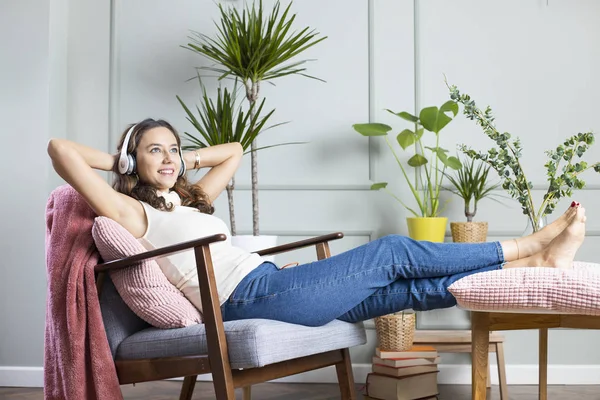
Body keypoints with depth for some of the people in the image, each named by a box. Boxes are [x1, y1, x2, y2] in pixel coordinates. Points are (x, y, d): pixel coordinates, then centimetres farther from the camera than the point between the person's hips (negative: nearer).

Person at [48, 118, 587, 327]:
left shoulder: (191, 198, 23)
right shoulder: (132, 213, 0)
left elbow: (234, 151, 37)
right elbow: (59, 149, -9)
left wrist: (184, 161, 25)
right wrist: (119, 161, 5)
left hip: (274, 287, 8)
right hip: (254, 298, -8)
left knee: (411, 288, 0)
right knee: (394, 252, -6)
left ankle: (535, 263, 2)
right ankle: (525, 246, 4)